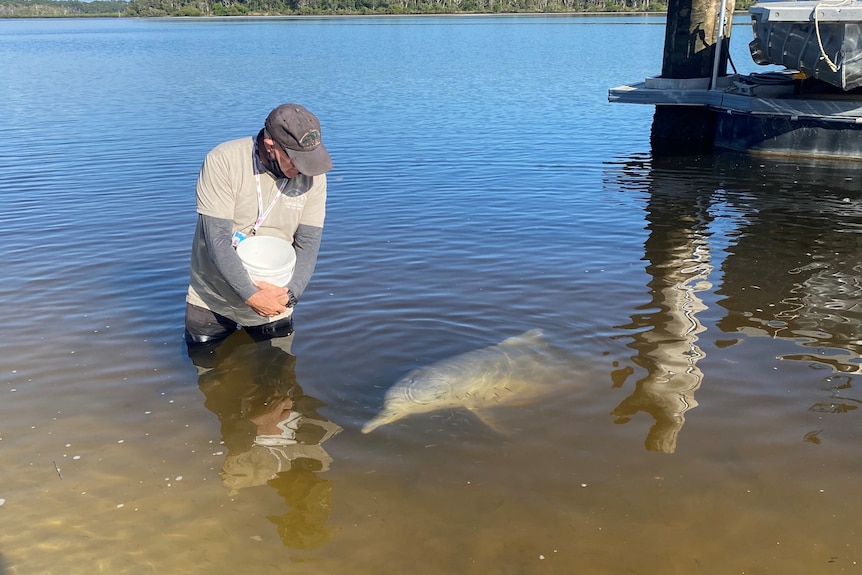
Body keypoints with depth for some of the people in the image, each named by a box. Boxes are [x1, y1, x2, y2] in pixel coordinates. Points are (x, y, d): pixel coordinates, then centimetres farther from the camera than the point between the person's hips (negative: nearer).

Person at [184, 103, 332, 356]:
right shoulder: (222, 162, -21)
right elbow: (217, 237, -24)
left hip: (273, 300, 2)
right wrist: (251, 295, -30)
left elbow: (308, 242, -11)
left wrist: (290, 293, -26)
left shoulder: (313, 174, -12)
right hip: (212, 299, -2)